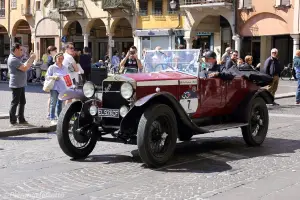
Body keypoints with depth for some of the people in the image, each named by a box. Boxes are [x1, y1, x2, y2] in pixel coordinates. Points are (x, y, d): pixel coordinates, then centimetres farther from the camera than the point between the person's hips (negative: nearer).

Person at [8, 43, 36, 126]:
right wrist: (31, 58, -14)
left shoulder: (16, 58, 17)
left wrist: (31, 59, 6)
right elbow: (24, 68, -22)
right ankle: (12, 121, 2)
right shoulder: (13, 59, -17)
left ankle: (21, 119, 21)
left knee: (22, 102, 13)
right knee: (15, 103, -4)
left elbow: (25, 66, 16)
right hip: (16, 85, -10)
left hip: (21, 85, 10)